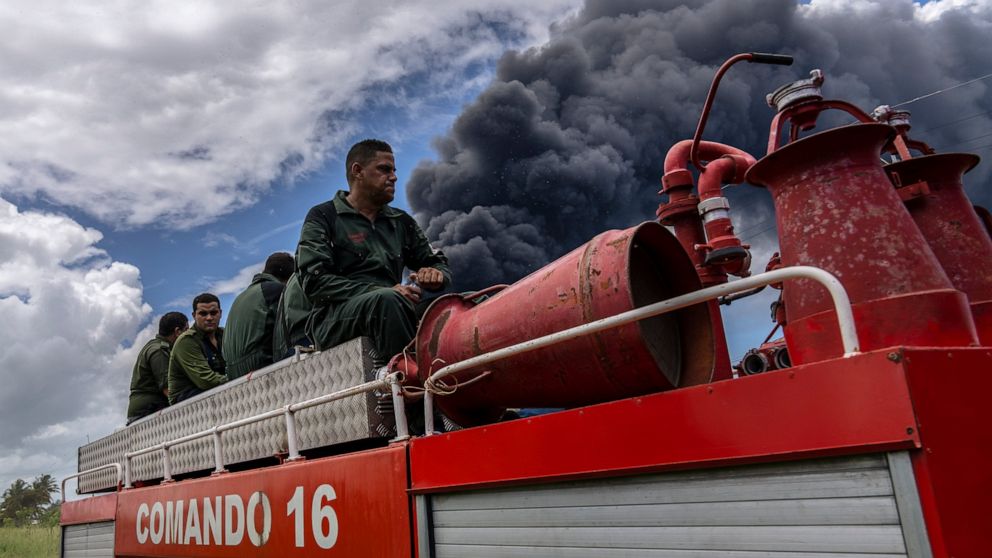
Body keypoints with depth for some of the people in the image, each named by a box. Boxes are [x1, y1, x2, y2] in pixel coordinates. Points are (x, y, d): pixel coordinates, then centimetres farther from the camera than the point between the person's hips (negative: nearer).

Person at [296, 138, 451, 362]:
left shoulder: (401, 222, 23)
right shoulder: (323, 217, 8)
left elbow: (440, 263, 23)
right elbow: (314, 281, -6)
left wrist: (436, 274, -5)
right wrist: (385, 292, -18)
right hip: (333, 318, -4)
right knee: (387, 300, -36)